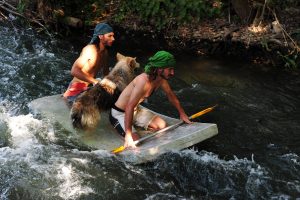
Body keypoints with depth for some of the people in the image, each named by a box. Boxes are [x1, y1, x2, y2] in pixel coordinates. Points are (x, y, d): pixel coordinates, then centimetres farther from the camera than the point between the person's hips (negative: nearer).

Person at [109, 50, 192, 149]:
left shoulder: (161, 79, -9)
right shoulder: (143, 81, -35)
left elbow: (171, 95, 11)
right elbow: (129, 107, -39)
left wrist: (182, 113, 16)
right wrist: (128, 136, -42)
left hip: (136, 110, 8)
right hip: (119, 114, -8)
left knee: (162, 125, 0)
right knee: (134, 141, -24)